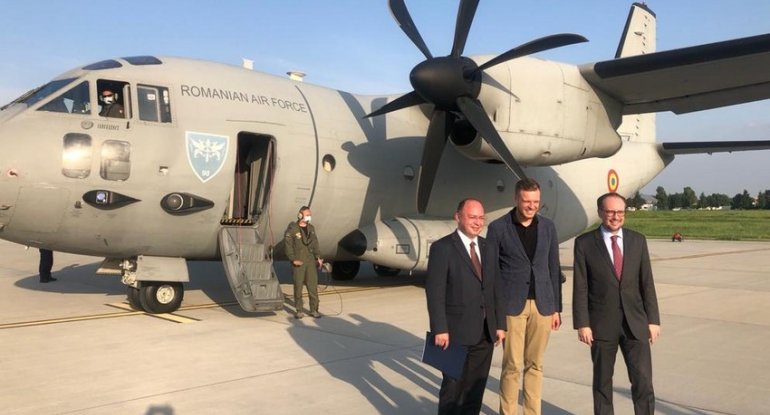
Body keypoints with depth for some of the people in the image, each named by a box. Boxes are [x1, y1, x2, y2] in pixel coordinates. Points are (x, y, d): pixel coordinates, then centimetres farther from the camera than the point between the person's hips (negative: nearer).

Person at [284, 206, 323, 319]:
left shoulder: (311, 228, 12)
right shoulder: (292, 229, -5)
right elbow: (288, 246, -7)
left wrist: (318, 257, 7)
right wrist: (293, 259, -13)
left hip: (311, 261, 4)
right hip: (298, 262, -4)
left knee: (313, 286, 3)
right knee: (298, 286, 2)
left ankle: (314, 310, 11)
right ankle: (299, 310, 12)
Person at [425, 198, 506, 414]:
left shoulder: (488, 249, 12)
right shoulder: (442, 248, -9)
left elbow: (495, 289, 13)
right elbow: (434, 292, -14)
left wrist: (500, 324, 9)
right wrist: (440, 329, -18)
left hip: (485, 333, 6)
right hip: (457, 332, -6)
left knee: (476, 387, 13)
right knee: (453, 387, 5)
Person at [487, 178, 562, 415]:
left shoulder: (548, 227, 6)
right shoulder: (498, 228, -5)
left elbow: (554, 269, 10)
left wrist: (556, 308, 8)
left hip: (542, 305, 3)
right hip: (511, 305, -3)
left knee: (535, 365, 10)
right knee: (512, 365, 1)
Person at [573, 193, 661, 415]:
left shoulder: (638, 240, 5)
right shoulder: (584, 243, -3)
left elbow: (647, 283, 6)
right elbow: (580, 288, -5)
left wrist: (653, 320, 2)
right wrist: (582, 324, -9)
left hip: (635, 322, 2)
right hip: (601, 324, -2)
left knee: (643, 380, 0)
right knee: (602, 380, 11)